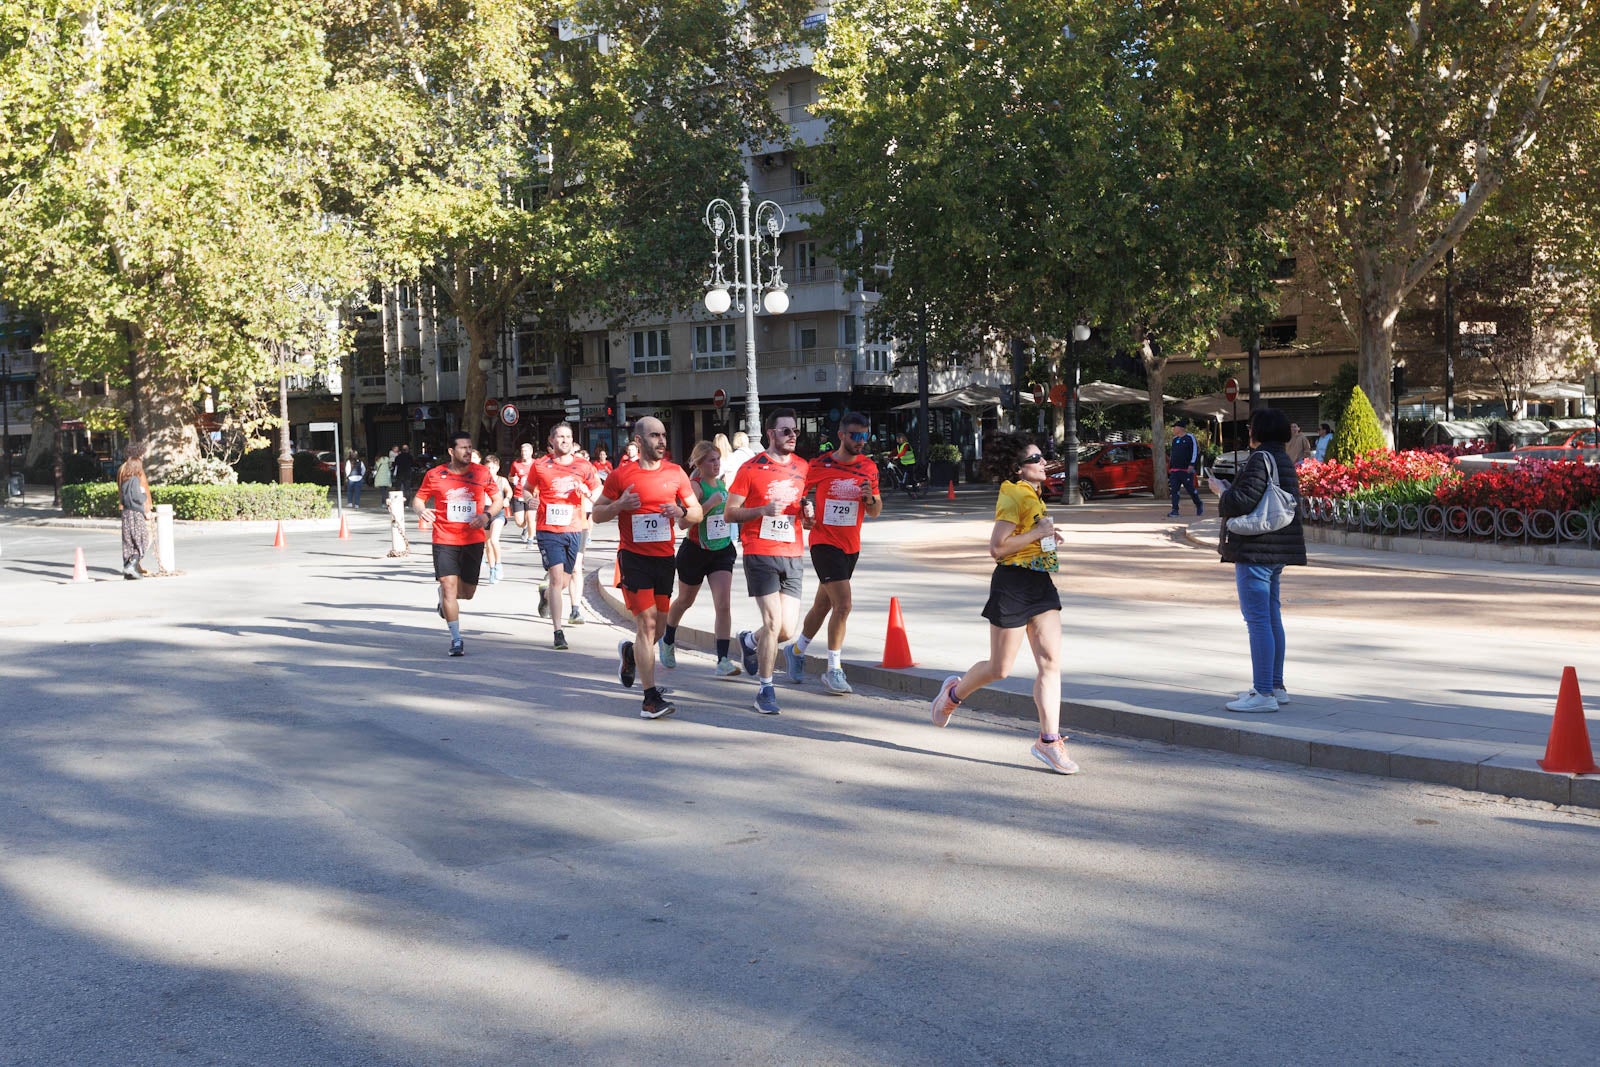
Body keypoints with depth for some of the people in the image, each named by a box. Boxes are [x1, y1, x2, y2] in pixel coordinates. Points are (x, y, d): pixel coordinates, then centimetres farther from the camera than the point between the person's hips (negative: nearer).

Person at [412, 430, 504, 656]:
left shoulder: (482, 473, 0)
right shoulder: (435, 475, -2)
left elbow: (499, 500, 8)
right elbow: (418, 500, 8)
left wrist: (487, 515, -11)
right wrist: (421, 511, -15)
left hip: (473, 540, 2)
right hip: (444, 540, -2)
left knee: (467, 591, 9)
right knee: (449, 585, -11)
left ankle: (444, 596, 46)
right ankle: (456, 639, 1)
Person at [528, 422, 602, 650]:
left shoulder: (583, 466, 6)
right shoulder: (540, 465, 1)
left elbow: (599, 496, 12)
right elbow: (528, 490, 15)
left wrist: (586, 491, -10)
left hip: (573, 530, 3)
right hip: (548, 530, -3)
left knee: (564, 579, 13)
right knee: (556, 577, -13)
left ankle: (545, 595, 50)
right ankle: (558, 632, -8)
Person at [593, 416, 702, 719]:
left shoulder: (676, 474, 7)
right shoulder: (621, 475, -1)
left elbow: (698, 513, 12)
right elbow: (597, 514, 6)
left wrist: (681, 511, -10)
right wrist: (619, 505, -15)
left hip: (664, 557, 4)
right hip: (633, 556, -4)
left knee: (657, 623, 11)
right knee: (647, 621, -13)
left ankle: (630, 652, 46)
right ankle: (651, 698, -12)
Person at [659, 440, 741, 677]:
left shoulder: (721, 483, 4)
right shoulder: (694, 486, -17)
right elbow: (683, 522, -30)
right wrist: (710, 503, -32)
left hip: (723, 550, 4)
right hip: (696, 551, -4)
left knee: (724, 605, -11)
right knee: (685, 601, 18)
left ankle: (723, 661, -11)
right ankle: (668, 640, 47)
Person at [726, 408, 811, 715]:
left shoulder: (802, 468, 11)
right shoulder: (752, 468, -3)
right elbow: (730, 513, -2)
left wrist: (808, 512, 0)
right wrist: (763, 509, -17)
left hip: (792, 555, 5)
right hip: (760, 554, -5)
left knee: (787, 630, 2)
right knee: (773, 622, -11)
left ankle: (750, 641, 36)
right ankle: (765, 690, 4)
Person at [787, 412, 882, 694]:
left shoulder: (869, 467, 4)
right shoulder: (821, 465, -8)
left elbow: (875, 512, 9)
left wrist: (870, 498, -11)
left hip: (852, 546, 5)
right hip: (825, 542, -5)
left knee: (823, 605, 16)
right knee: (843, 604, -16)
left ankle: (796, 650, 39)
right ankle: (833, 670, -7)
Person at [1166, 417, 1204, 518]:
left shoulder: (1190, 438, -4)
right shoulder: (1174, 439, 16)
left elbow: (1195, 451, -9)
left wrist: (1192, 464, -18)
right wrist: (1170, 467, 19)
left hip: (1186, 469, -6)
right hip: (1174, 470, 6)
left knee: (1191, 489, 2)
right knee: (1174, 490, -4)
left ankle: (1199, 505, 23)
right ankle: (1175, 510, -5)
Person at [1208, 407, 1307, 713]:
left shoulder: (1260, 459, -14)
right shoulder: (1285, 460, 15)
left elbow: (1243, 501, -23)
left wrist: (1221, 488, -3)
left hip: (1255, 550, -10)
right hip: (1277, 552, 10)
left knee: (1258, 621, -8)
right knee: (1272, 618, 16)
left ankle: (1263, 693, -7)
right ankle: (1276, 687, 24)